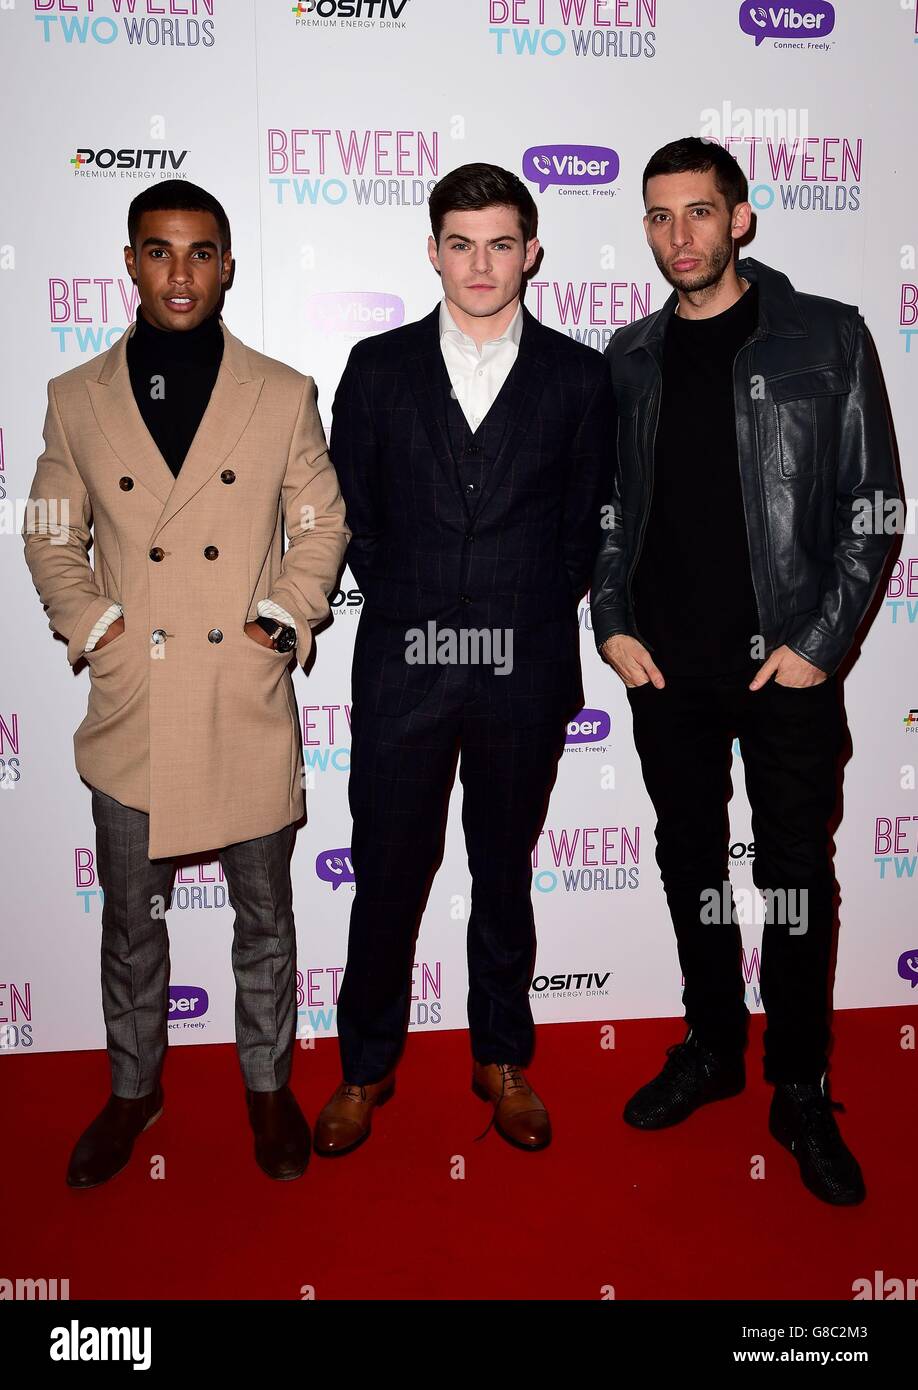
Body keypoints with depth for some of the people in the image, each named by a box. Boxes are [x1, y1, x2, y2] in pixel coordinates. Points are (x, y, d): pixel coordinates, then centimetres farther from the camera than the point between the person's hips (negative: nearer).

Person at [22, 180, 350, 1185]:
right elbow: (50, 536, 10)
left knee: (264, 915, 13)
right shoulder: (77, 399, 5)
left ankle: (267, 1081, 35)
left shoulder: (283, 395, 2)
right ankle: (133, 1086, 37)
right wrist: (91, 625, -4)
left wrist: (284, 619, -7)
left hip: (250, 703, -1)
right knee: (131, 920, 15)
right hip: (132, 707, 1)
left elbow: (322, 523, 6)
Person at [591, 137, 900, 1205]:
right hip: (664, 664, 4)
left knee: (797, 876, 4)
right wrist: (612, 624, 1)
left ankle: (800, 1092, 21)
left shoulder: (828, 338, -1)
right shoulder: (630, 357, 9)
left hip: (785, 662, -3)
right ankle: (711, 1048, 32)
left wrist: (819, 639, -10)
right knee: (689, 859, 13)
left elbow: (870, 504, -3)